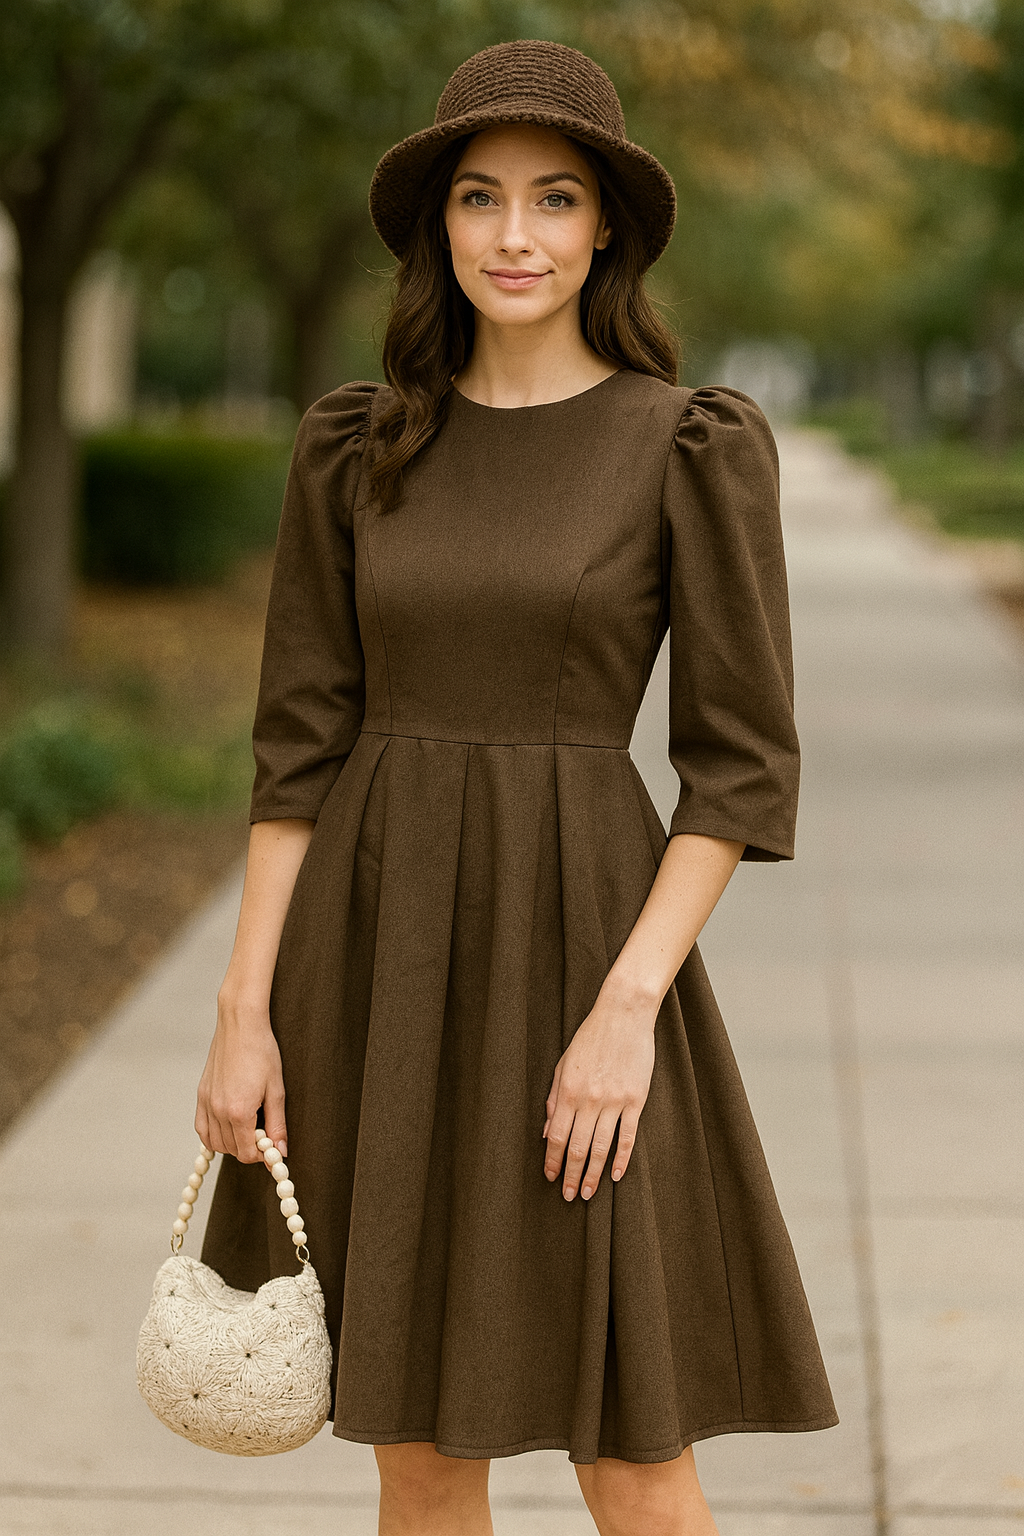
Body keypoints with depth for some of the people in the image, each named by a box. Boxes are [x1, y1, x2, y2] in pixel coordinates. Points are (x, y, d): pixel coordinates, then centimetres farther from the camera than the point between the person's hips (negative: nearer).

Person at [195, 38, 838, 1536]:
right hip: (376, 958, 3)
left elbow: (743, 762, -7)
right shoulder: (357, 449, 5)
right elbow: (300, 742, 5)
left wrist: (628, 1008, -16)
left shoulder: (695, 448, -4)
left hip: (577, 948, -3)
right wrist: (246, 1009, -2)